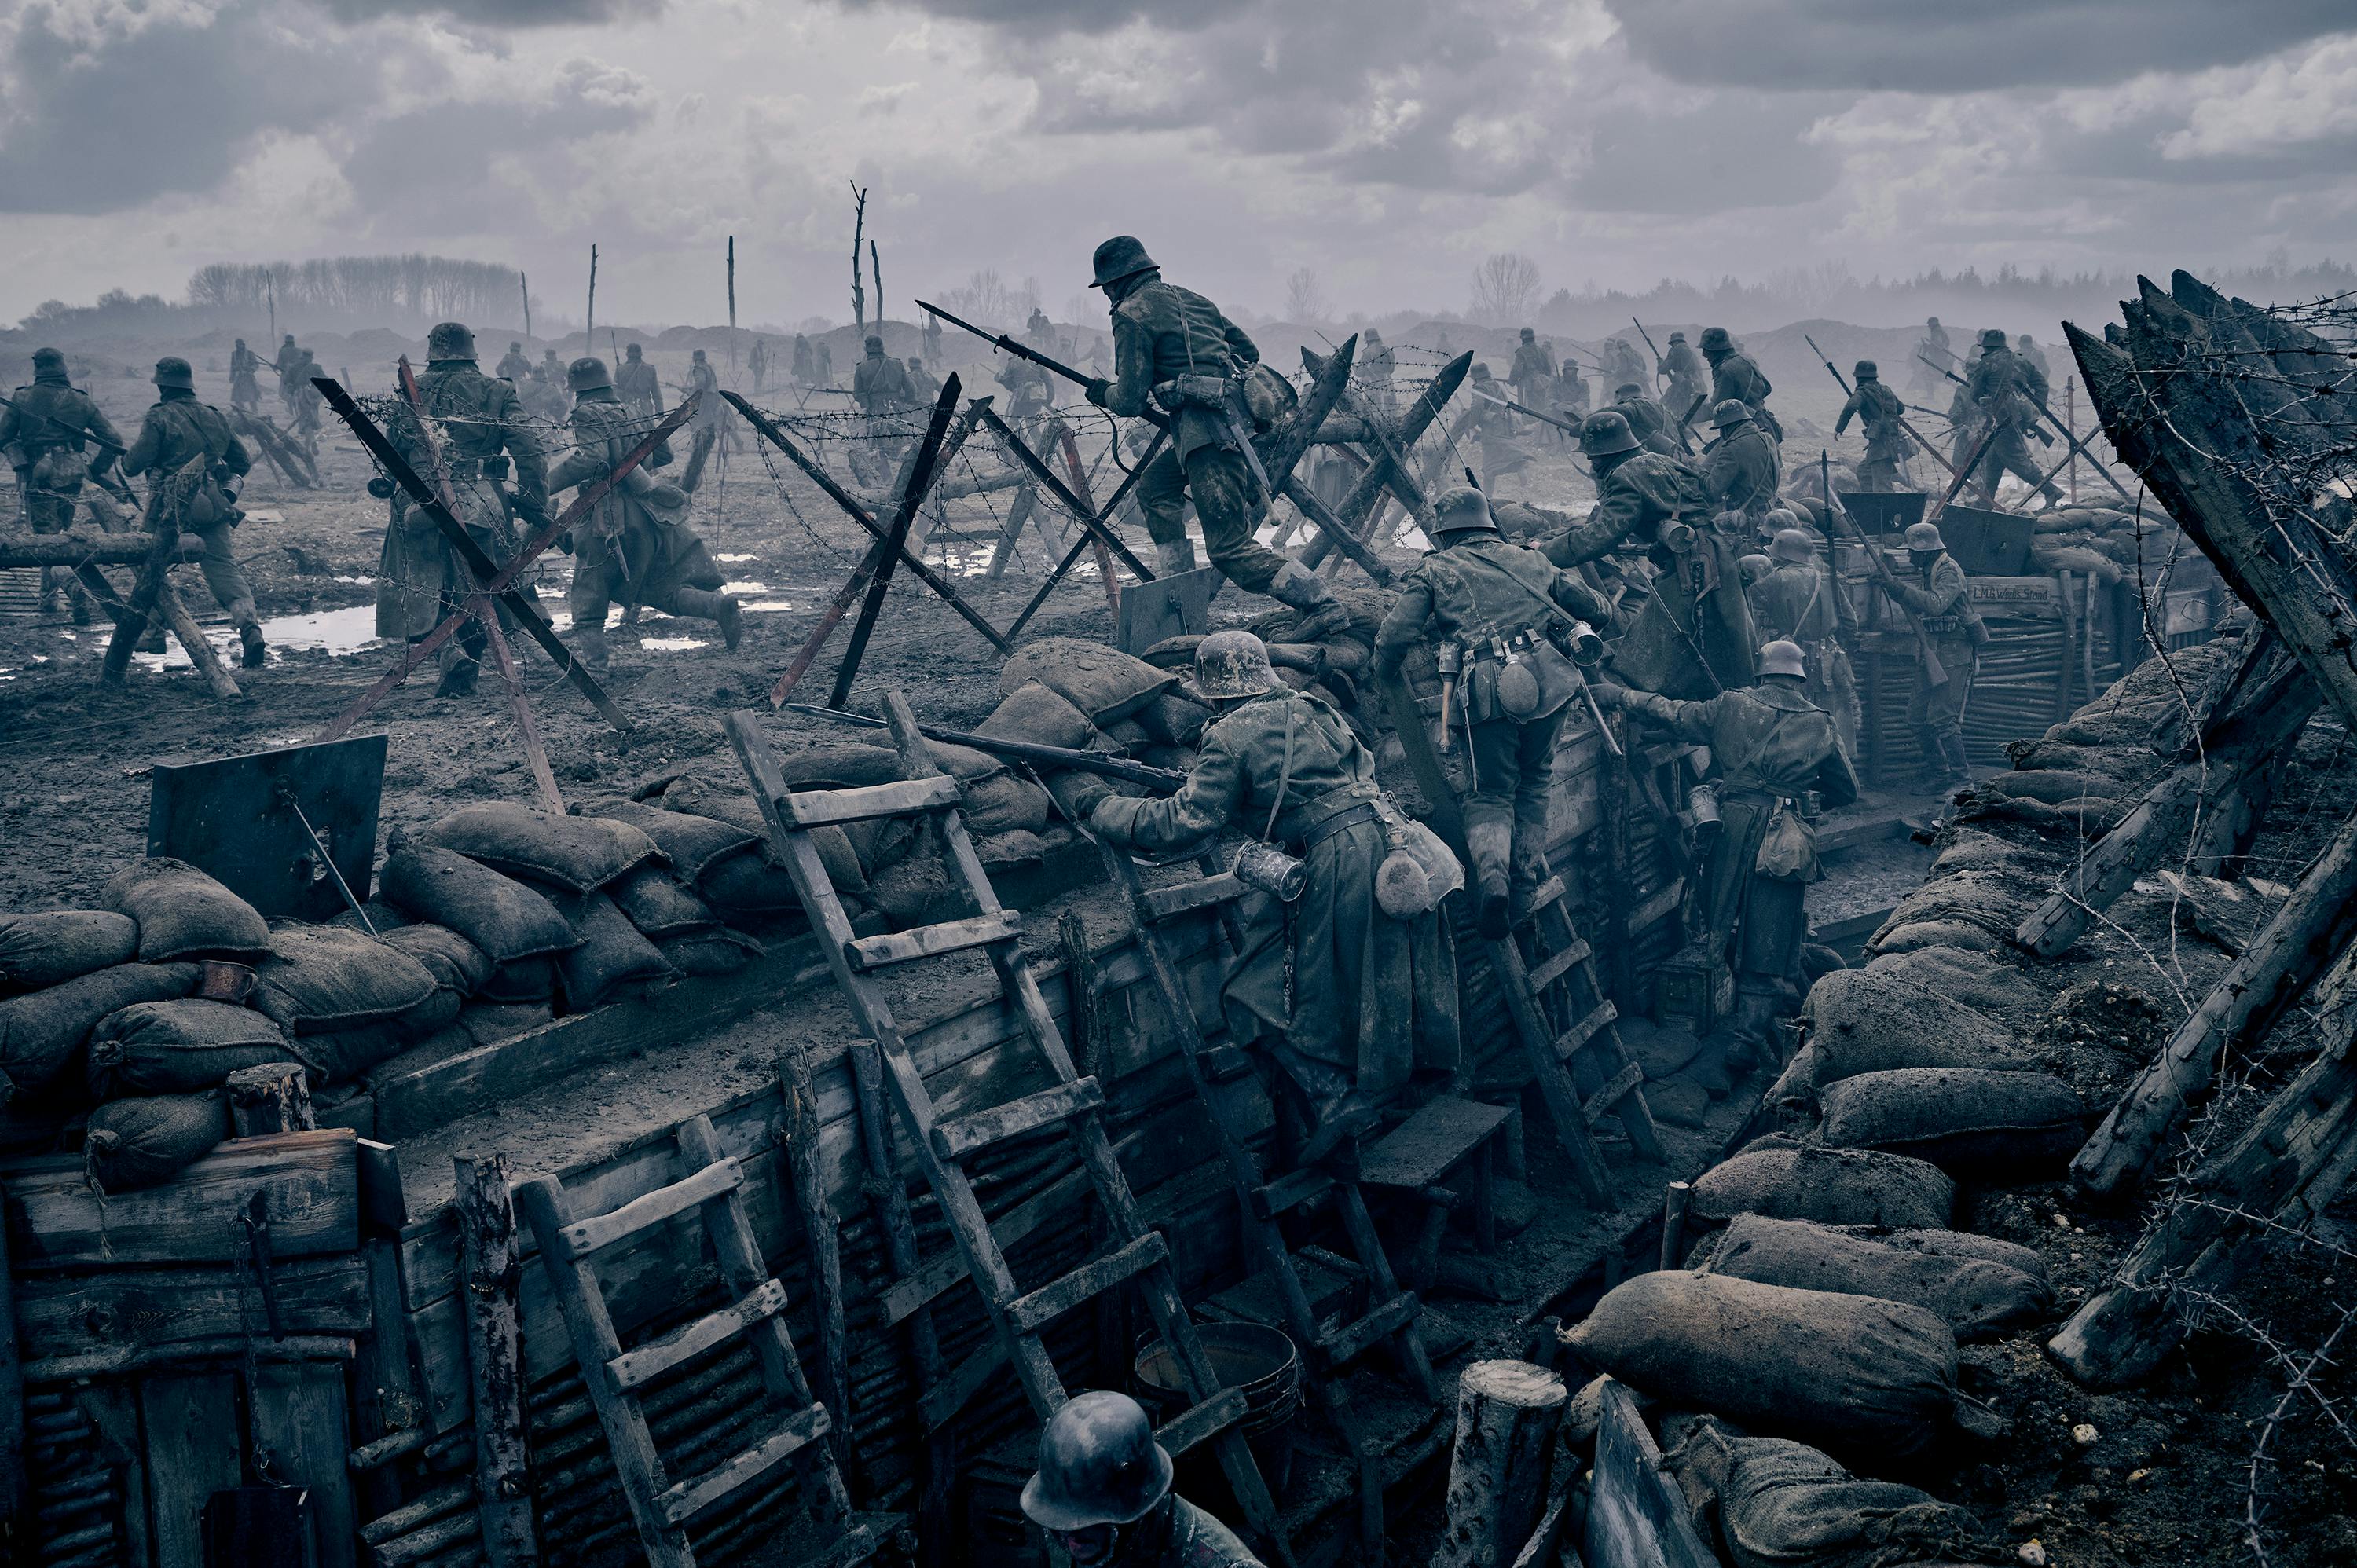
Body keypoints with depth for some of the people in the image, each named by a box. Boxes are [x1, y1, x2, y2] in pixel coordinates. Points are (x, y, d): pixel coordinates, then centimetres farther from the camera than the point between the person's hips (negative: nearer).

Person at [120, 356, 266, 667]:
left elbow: (133, 466, -7)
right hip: (213, 509, 3)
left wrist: (126, 456, 15)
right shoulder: (215, 416, 11)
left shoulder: (159, 418, -5)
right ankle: (250, 627, -26)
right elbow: (243, 465, 17)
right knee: (224, 569, -4)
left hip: (171, 511, -3)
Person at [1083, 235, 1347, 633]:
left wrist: (1102, 392, 17)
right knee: (1153, 488, 25)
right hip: (1236, 417, 10)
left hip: (1209, 429, -10)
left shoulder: (1132, 313, -2)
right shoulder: (1193, 299, 23)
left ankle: (1323, 605, -20)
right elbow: (1250, 351, 26)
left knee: (1232, 548, -11)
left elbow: (1130, 403, -5)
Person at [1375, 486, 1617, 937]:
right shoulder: (1530, 560, 27)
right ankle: (1527, 881, 16)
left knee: (1491, 794, 10)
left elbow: (1394, 637, 4)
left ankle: (1491, 871, -17)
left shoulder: (1435, 570, 16)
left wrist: (1382, 679, 24)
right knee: (1535, 782, 23)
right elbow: (1599, 611, 29)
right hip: (1551, 679, 3)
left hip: (1488, 690, -3)